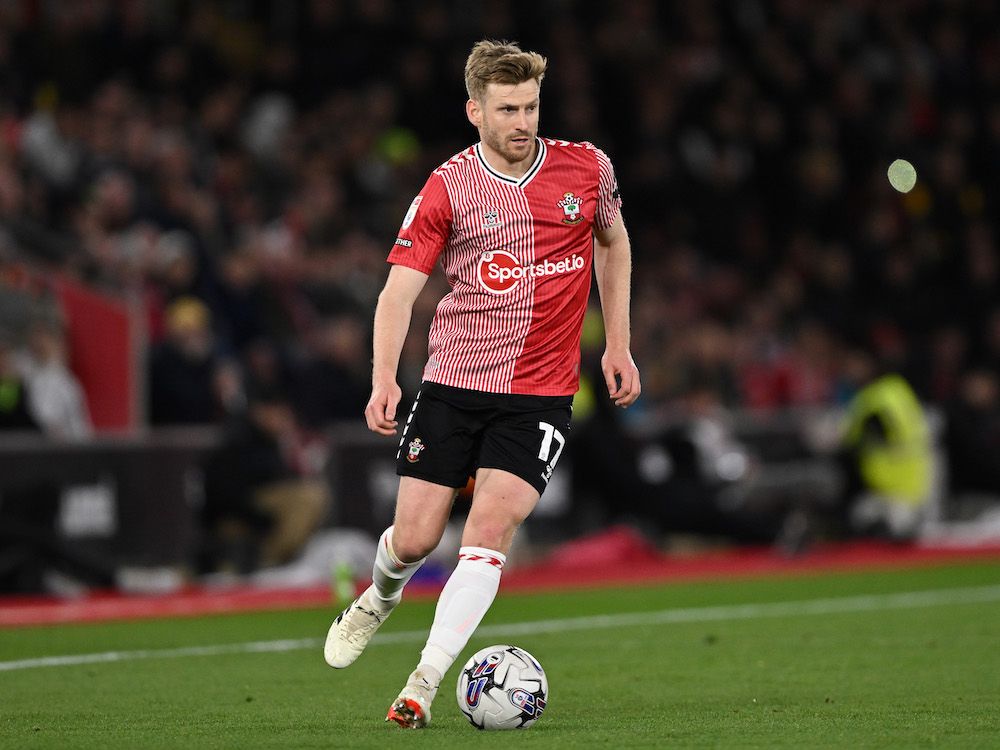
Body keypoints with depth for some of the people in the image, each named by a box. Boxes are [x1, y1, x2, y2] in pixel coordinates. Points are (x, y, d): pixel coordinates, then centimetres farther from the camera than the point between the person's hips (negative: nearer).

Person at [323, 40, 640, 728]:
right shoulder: (447, 189, -6)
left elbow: (612, 241, 19)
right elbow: (400, 289, -9)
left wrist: (618, 344, 15)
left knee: (489, 532, -16)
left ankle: (424, 684, -12)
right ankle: (381, 597, 37)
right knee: (414, 540, 0)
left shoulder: (587, 168, 0)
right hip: (452, 384, 0)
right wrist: (384, 378, -24)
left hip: (541, 393, 0)